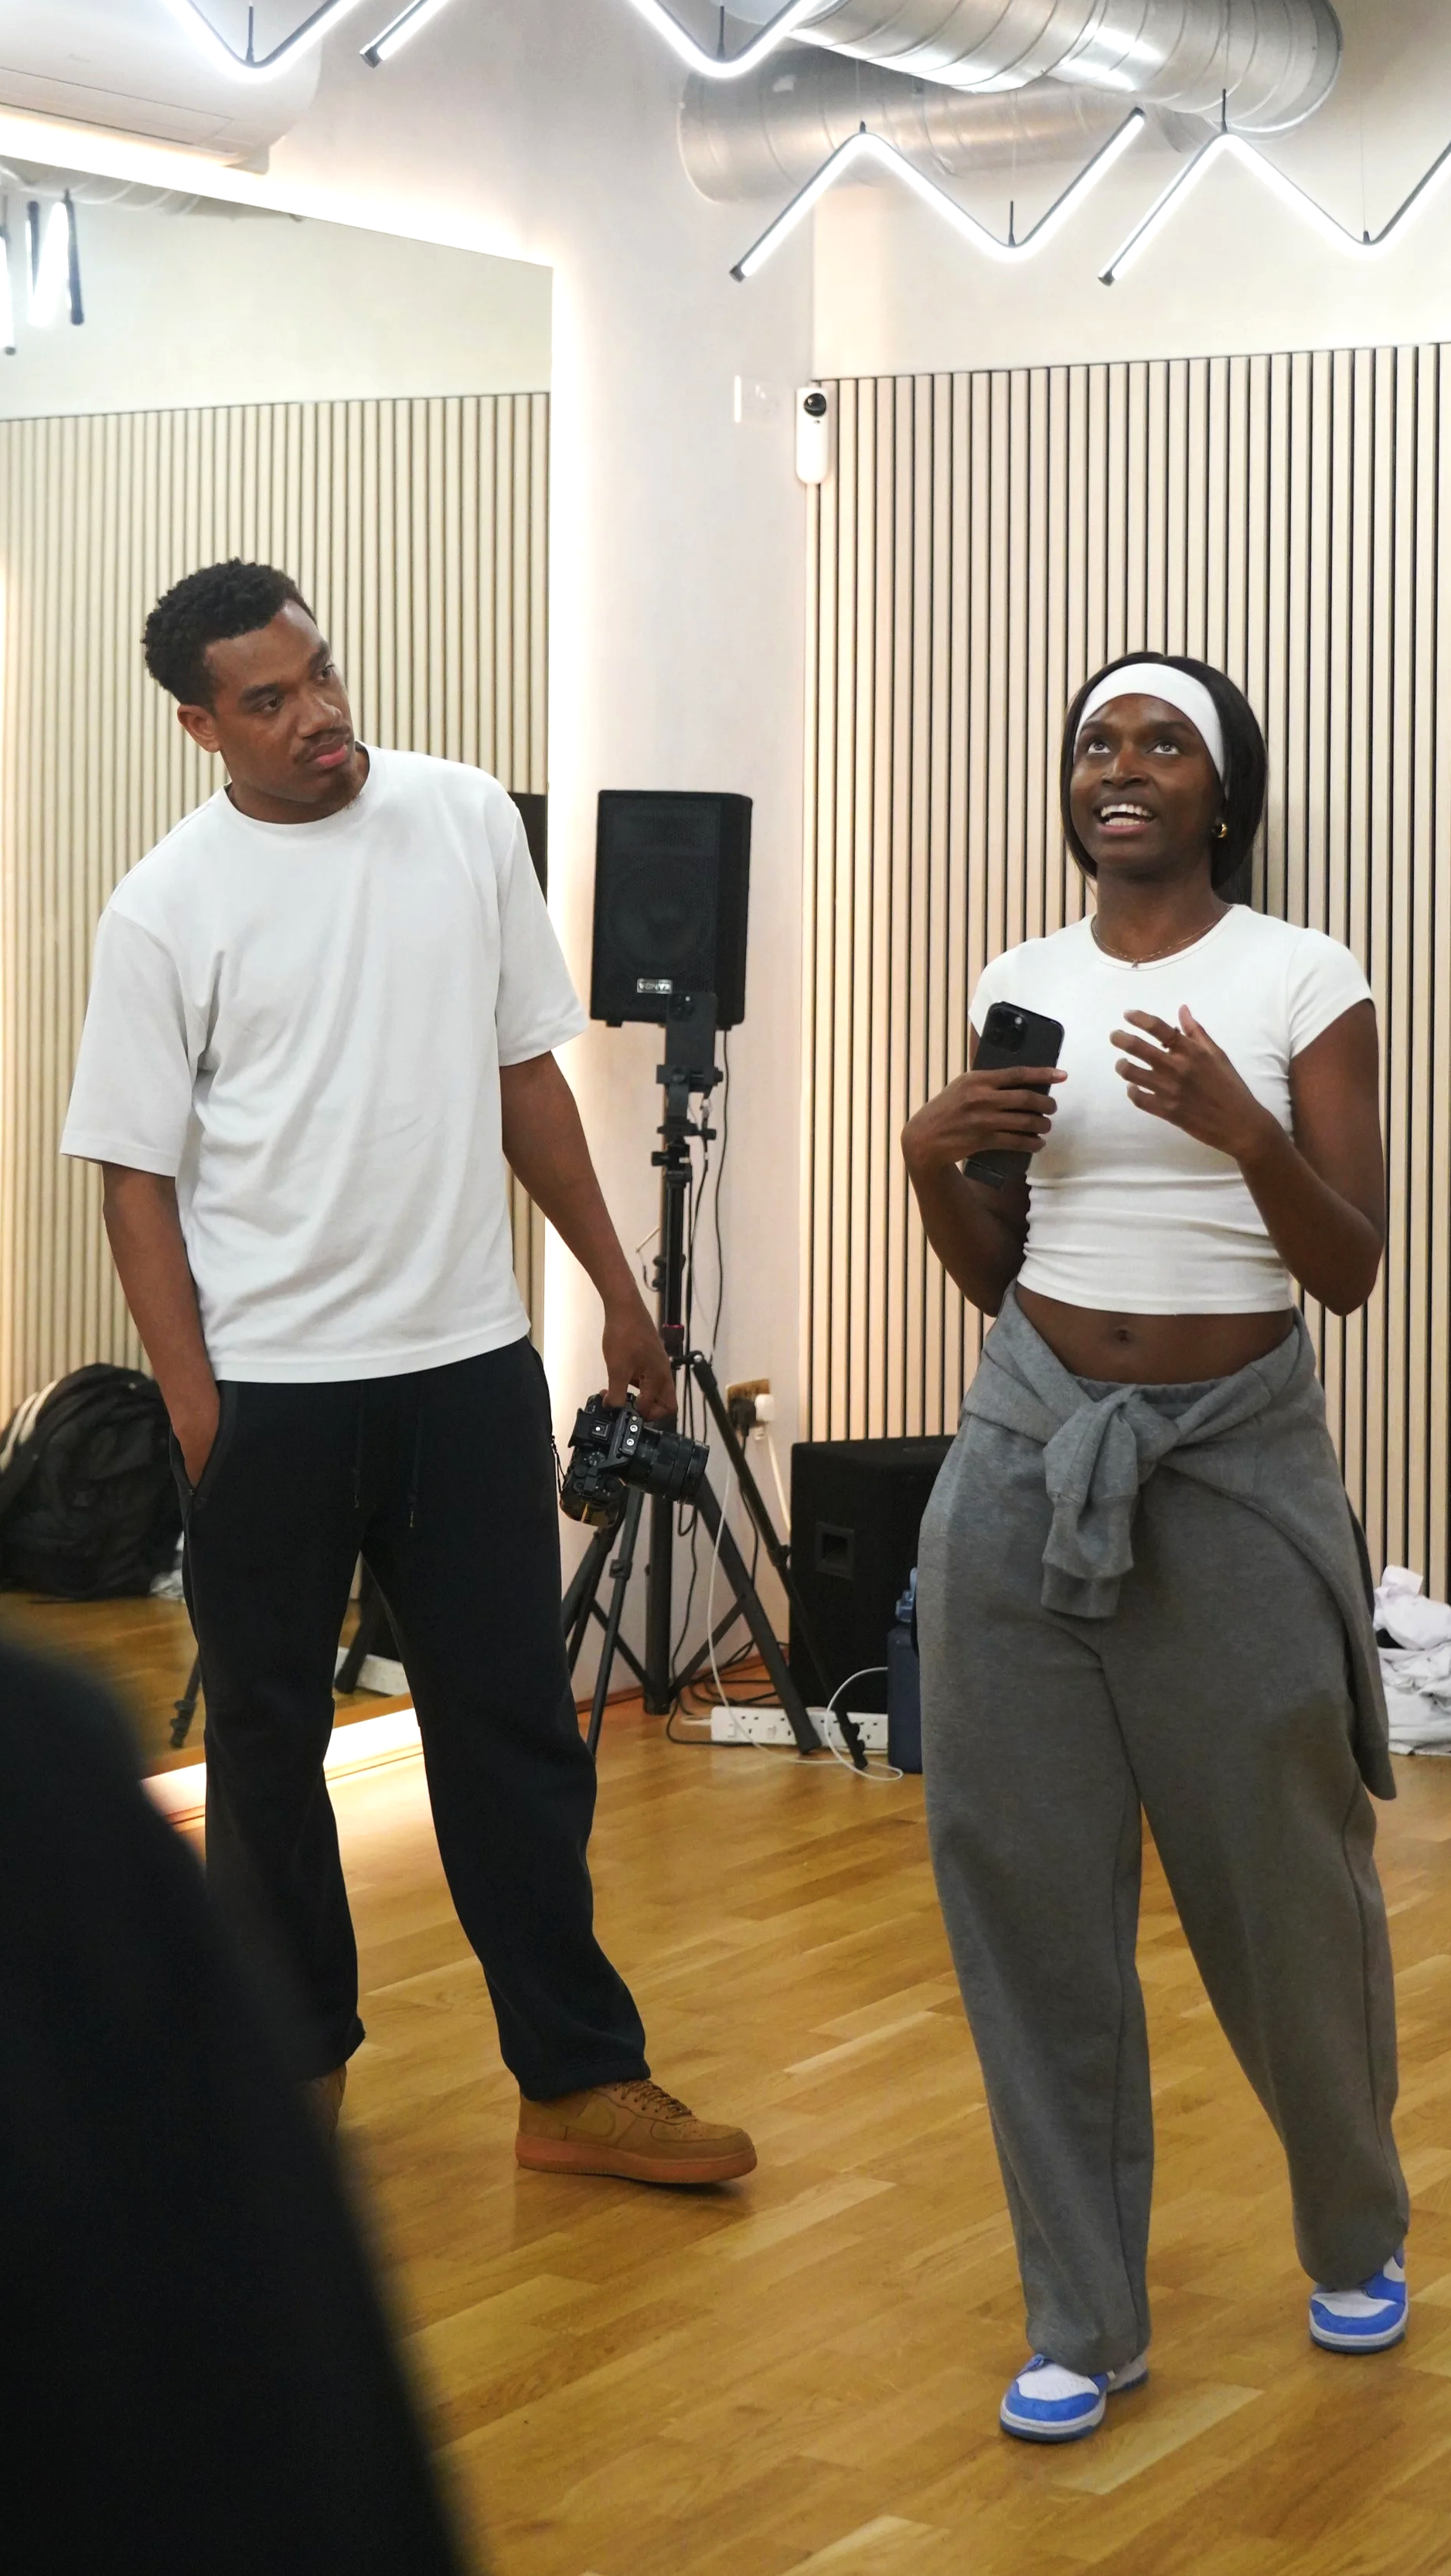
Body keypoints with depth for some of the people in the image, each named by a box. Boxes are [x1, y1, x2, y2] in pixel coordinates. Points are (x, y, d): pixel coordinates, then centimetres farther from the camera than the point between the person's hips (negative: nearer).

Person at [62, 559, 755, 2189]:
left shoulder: (466, 821, 2)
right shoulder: (164, 913, -7)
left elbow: (527, 1073, 10)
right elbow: (138, 1178, -4)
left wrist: (618, 1292, 11)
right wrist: (195, 1418, -10)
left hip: (468, 1365, 2)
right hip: (269, 1385, -2)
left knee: (515, 1731, 7)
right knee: (266, 1737, 10)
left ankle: (579, 2082, 15)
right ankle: (291, 2055, 27)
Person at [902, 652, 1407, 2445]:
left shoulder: (1304, 983, -3)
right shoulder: (1019, 986, 8)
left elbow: (1351, 1270, -7)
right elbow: (991, 1274, 13)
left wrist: (1241, 1125, -23)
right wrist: (933, 1161, -6)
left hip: (1234, 1459, -3)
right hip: (1033, 1443, 3)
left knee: (1283, 1880, 5)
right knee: (1028, 1880, 3)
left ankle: (1355, 2236, 33)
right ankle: (1082, 2315, 16)